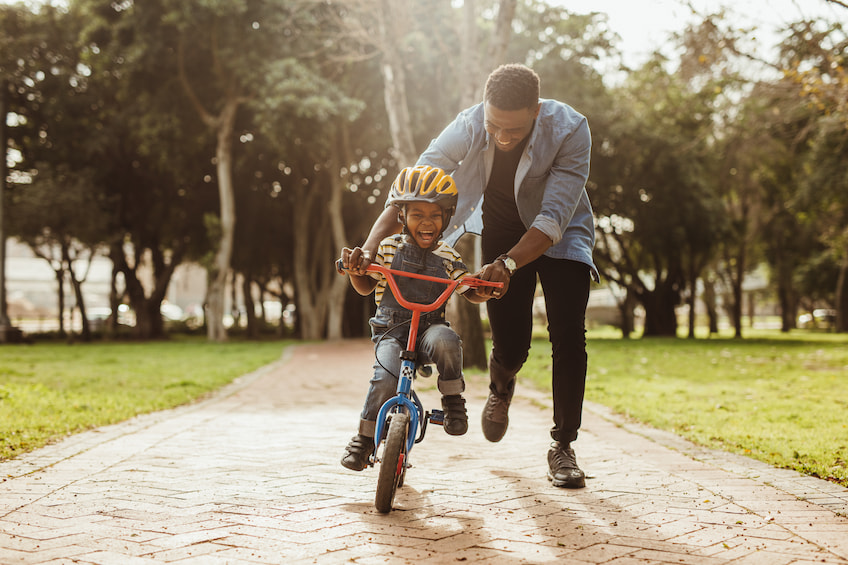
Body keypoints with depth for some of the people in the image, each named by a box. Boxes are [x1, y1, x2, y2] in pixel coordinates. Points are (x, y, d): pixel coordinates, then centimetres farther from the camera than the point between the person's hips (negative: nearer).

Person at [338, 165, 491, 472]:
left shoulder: (447, 256, 5)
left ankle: (453, 399, -11)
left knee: (445, 341, -37)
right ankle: (365, 437, -3)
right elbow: (365, 287, 9)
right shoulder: (388, 248, 1)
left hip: (430, 328, 1)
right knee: (386, 379, -28)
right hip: (391, 331, 0)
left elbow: (471, 293, 10)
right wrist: (355, 269, -12)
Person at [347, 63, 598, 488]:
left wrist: (507, 265, -51)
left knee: (568, 335, -16)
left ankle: (562, 446, 0)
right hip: (501, 233, 1)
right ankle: (501, 387, 36)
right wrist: (369, 247, -41)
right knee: (510, 346, -3)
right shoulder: (467, 127, -27)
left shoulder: (569, 130, -32)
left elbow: (553, 218, -37)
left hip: (560, 235, -1)